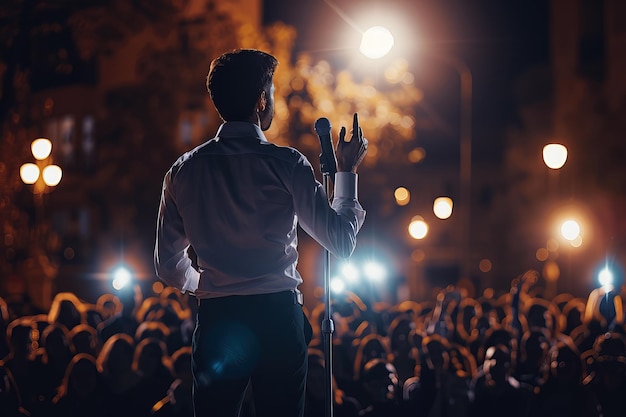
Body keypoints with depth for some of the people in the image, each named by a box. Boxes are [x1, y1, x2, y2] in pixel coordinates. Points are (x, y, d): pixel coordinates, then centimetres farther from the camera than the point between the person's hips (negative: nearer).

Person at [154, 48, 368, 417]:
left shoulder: (183, 170, 6)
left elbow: (169, 267, 11)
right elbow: (341, 241, -2)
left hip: (216, 318, 3)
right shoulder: (286, 164, -6)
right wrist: (347, 172, 10)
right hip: (277, 315, -3)